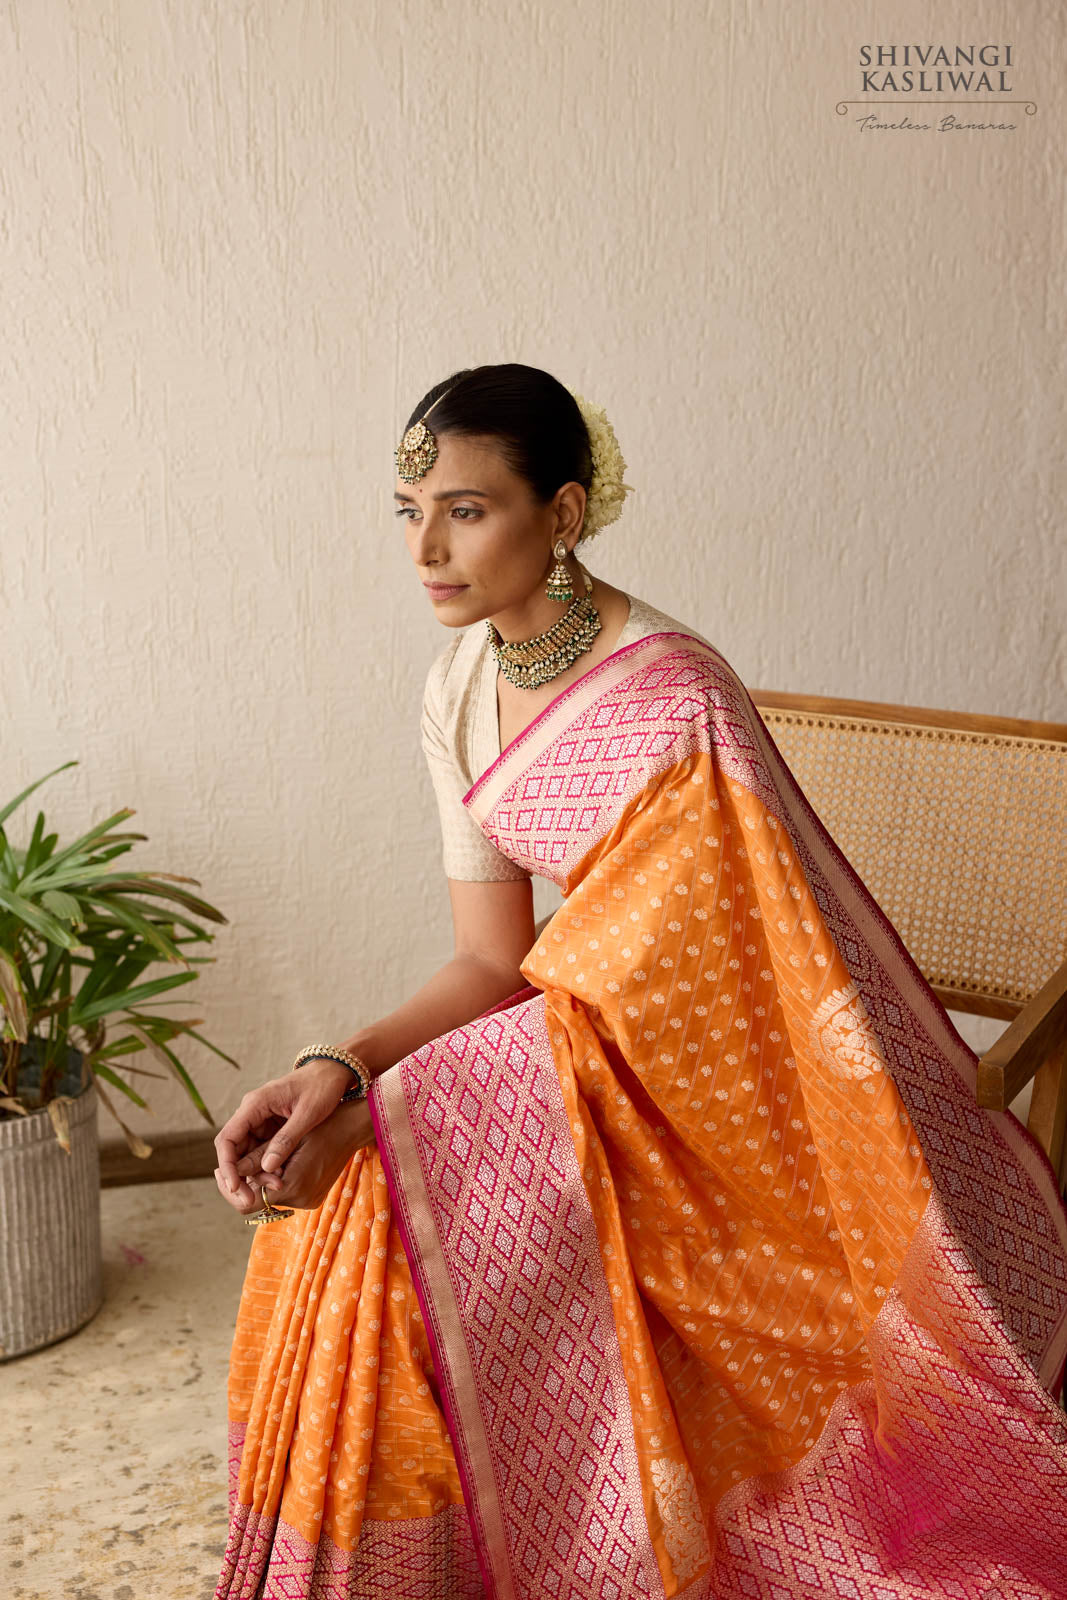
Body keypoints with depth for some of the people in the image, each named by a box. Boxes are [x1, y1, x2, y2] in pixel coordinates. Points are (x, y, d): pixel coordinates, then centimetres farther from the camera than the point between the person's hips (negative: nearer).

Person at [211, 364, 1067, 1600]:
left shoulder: (670, 707, -26)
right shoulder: (461, 688, -1)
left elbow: (609, 1001, -25)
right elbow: (495, 963, -2)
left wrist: (374, 1116, -29)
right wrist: (336, 1071, -17)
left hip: (726, 1085, -7)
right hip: (608, 1030, 7)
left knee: (397, 1229, -19)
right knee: (334, 1213, -10)